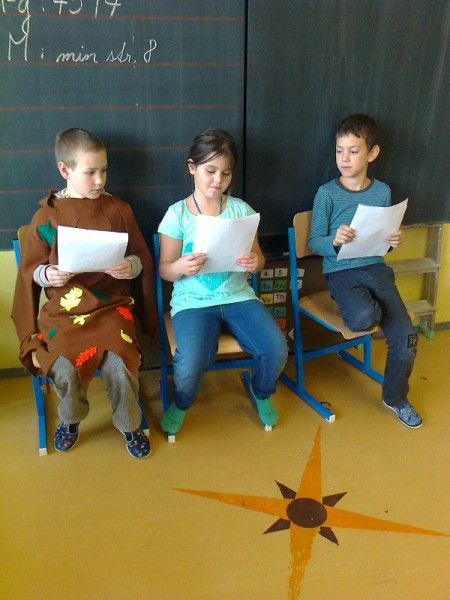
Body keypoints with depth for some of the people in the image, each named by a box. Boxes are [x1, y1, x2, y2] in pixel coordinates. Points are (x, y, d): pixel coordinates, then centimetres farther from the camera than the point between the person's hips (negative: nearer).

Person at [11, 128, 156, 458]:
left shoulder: (118, 209, 4)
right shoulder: (46, 216, 2)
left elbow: (143, 258, 8)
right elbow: (31, 268, 7)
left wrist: (131, 266, -13)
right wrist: (47, 275, -14)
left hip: (111, 306, 0)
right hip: (63, 310, 0)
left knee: (119, 365, -23)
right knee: (64, 370, -22)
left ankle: (129, 425, 9)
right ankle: (70, 418, 16)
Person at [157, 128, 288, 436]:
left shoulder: (241, 209, 6)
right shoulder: (177, 214, 0)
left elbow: (258, 259, 10)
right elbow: (165, 269, 1)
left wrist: (254, 262, -14)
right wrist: (181, 266, -22)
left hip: (238, 296, 3)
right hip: (193, 301, -2)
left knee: (276, 349, -20)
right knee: (191, 364, -27)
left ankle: (262, 393, 17)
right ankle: (181, 404, 12)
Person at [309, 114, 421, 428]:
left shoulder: (382, 192, 6)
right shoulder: (327, 194, -5)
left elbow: (382, 238, 15)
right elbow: (314, 243, -5)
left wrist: (393, 241, -7)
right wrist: (334, 241, -26)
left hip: (376, 267, 4)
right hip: (341, 272, -3)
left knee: (406, 336, -10)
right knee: (364, 317, -34)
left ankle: (396, 397, 17)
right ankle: (355, 307, 7)